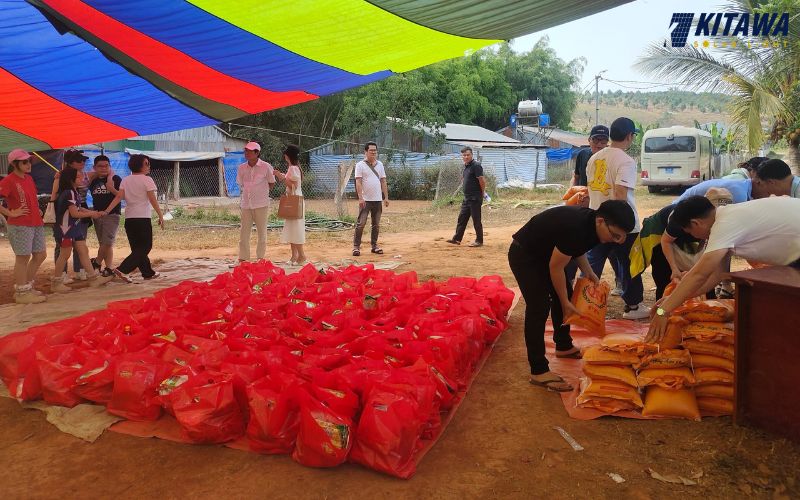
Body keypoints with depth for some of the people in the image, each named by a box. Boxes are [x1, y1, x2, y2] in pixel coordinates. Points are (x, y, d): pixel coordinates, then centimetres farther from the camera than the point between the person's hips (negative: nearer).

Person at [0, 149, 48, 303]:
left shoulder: (29, 178, 13)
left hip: (36, 224, 8)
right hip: (20, 226, -8)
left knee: (40, 255, 13)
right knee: (23, 258, -2)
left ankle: (27, 287, 26)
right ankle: (22, 293, 8)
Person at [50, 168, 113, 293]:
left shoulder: (74, 192, 13)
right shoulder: (69, 193, -18)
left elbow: (79, 209, 14)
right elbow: (74, 213, -21)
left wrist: (93, 212, 4)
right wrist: (91, 214, -10)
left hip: (75, 227, 10)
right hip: (66, 227, -10)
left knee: (83, 251, 8)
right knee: (65, 254, -2)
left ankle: (94, 278, 11)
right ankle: (56, 283, 8)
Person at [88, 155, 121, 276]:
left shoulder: (115, 179, -3)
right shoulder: (93, 181, 12)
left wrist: (111, 188, -22)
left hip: (112, 215, -5)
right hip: (97, 215, 5)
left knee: (107, 242, -9)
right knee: (104, 244, 7)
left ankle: (97, 262, 12)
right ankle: (109, 268, 12)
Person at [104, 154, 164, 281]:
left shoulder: (125, 180, 10)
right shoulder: (147, 180, -5)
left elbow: (118, 197, -2)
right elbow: (153, 199, -11)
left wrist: (106, 211, -4)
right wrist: (161, 216, -8)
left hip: (129, 218, 6)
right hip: (143, 218, -6)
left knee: (137, 248, 15)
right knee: (145, 247, 0)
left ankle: (148, 272, 20)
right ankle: (122, 270, -13)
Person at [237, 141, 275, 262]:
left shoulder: (266, 167, -6)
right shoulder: (242, 168, 4)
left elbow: (271, 183, 5)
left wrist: (260, 193, 8)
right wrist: (249, 193, 11)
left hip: (261, 204, -3)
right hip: (246, 204, 3)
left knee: (261, 232, 4)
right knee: (244, 232, 4)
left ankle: (260, 258, 14)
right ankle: (242, 258, 11)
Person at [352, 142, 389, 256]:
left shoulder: (380, 164, 12)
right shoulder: (360, 165, -3)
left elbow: (383, 182, 13)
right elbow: (358, 182, -10)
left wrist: (386, 197, 7)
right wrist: (360, 198, -18)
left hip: (378, 200, 5)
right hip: (365, 200, -5)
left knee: (376, 224, 9)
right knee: (361, 223, -7)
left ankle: (374, 245, 19)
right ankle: (356, 246, -2)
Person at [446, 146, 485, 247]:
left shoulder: (476, 166, -15)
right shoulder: (466, 166, 13)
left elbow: (482, 180, -18)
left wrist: (482, 193, -5)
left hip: (475, 198, -9)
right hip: (467, 198, 9)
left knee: (476, 220, -1)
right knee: (462, 218, 12)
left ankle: (479, 241, 8)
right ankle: (457, 239, 18)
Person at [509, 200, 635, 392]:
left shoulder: (591, 223, -8)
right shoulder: (576, 228, -35)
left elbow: (577, 247, 14)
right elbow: (556, 267, -25)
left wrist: (589, 273, 2)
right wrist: (565, 303, -14)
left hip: (544, 253, 10)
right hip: (523, 255, -10)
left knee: (565, 295, 15)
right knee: (539, 307, -16)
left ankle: (564, 346, 35)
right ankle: (538, 372, -14)